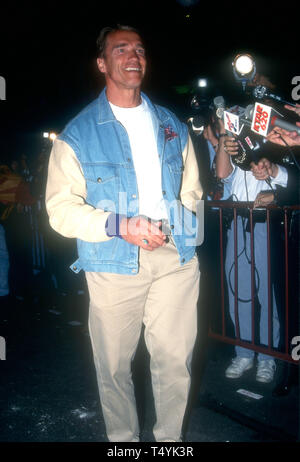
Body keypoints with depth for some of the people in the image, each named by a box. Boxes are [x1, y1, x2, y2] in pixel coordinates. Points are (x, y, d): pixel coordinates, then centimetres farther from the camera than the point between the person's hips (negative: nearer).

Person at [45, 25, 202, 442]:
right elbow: (61, 208, -4)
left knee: (176, 360, 7)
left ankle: (170, 438, 30)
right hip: (115, 263, -2)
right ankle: (123, 439, 31)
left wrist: (173, 225, -4)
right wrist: (119, 225, -18)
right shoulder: (78, 134, 2)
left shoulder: (172, 125, 14)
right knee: (115, 364, 8)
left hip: (175, 257, 3)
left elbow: (191, 189, 16)